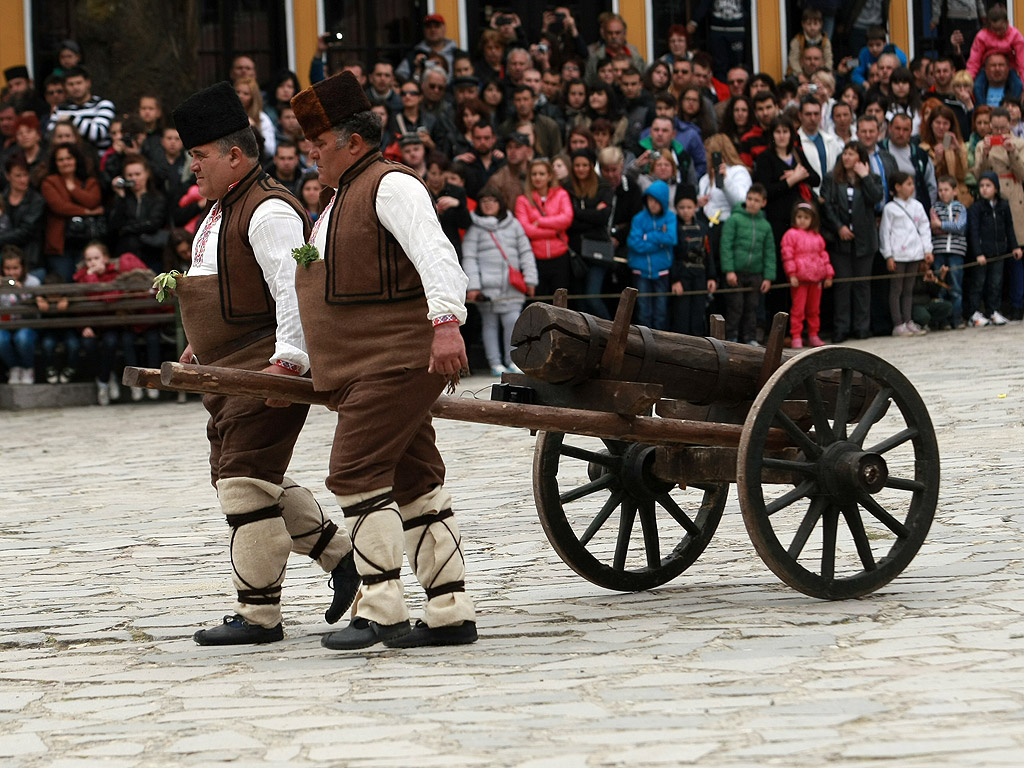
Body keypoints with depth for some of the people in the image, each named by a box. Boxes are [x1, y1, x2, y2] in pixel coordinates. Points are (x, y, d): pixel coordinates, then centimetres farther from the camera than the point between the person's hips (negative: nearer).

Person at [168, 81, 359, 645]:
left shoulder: (268, 211, -14)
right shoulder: (221, 211, 18)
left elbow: (294, 290, -22)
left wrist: (289, 361, -27)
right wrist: (202, 344, 21)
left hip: (268, 371, -11)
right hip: (229, 371, 11)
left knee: (245, 481, -10)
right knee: (242, 476, 12)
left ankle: (257, 615, -5)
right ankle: (341, 554, 22)